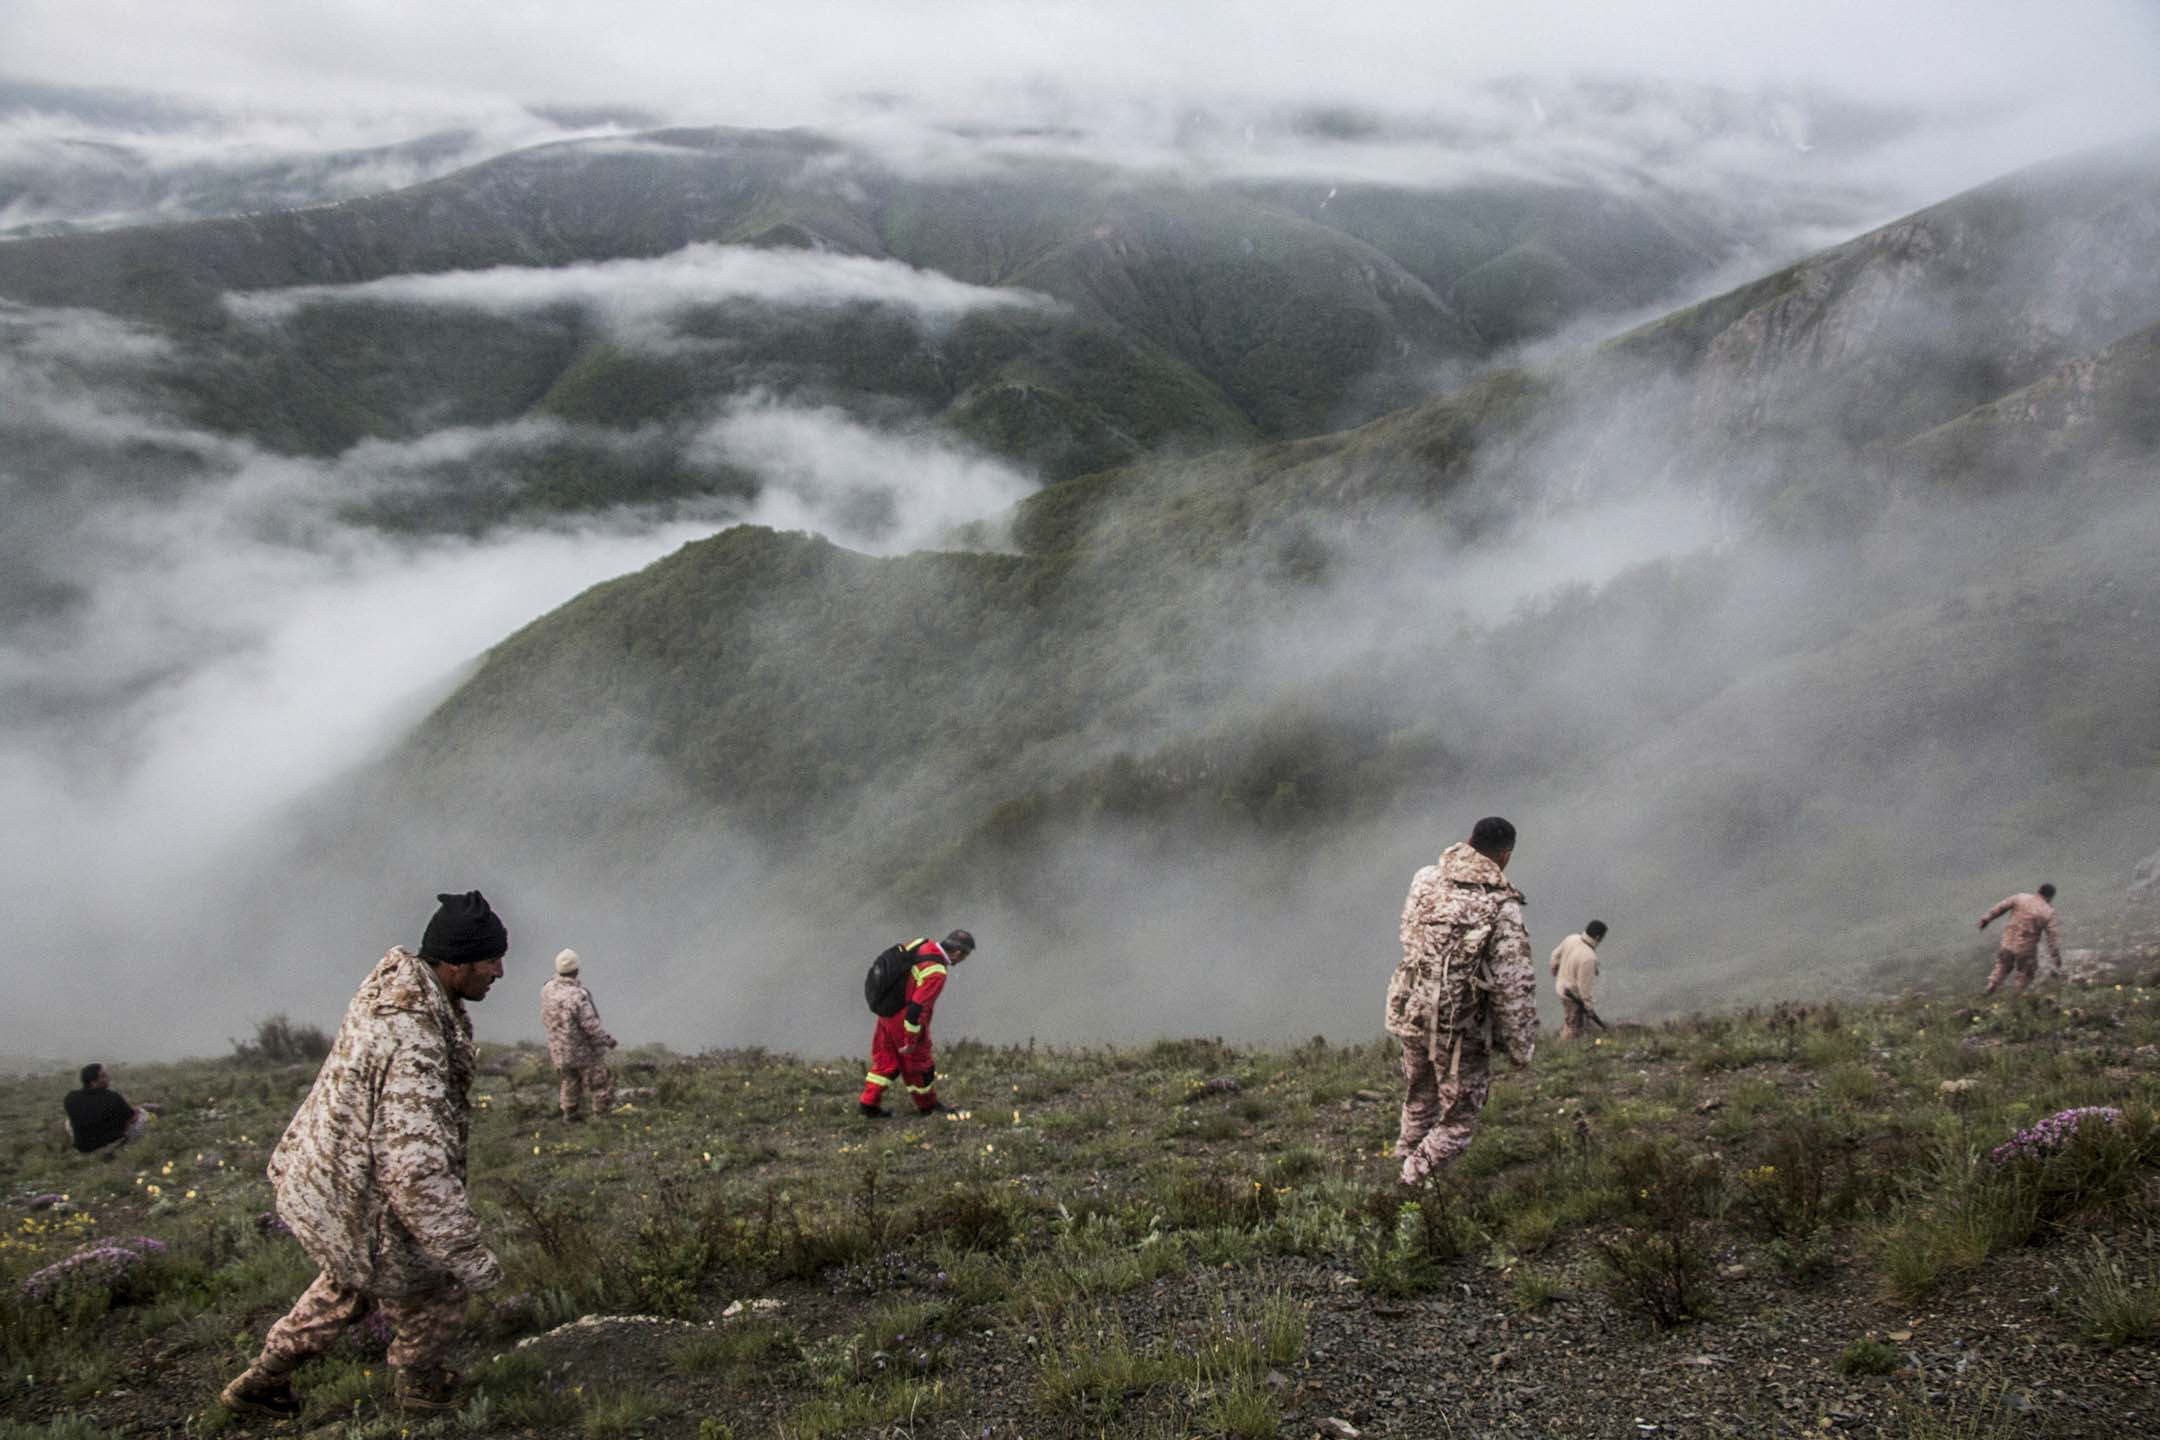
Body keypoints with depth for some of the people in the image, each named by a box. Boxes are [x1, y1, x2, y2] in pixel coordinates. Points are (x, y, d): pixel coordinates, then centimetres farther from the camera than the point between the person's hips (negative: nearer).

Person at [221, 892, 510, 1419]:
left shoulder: (398, 980, -5)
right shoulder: (414, 1042, -36)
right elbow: (418, 1171, -38)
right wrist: (471, 1259, -31)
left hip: (318, 1172, 9)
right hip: (354, 1200, -9)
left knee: (351, 1283, 33)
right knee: (434, 1290, 17)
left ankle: (262, 1381, 44)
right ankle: (420, 1381, 42)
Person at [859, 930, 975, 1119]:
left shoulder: (920, 945, -4)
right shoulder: (936, 973, -29)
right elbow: (918, 1008, -29)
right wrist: (911, 1041, -17)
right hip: (905, 1022, -8)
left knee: (886, 1060, 20)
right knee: (918, 1062, 13)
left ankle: (868, 1103, 24)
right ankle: (929, 1105, 33)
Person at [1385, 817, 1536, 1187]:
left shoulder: (1424, 880, -3)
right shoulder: (1501, 908, -19)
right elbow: (1514, 986, -16)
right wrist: (1522, 1046, -6)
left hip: (1410, 1013, 6)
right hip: (1460, 1031, -6)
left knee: (1418, 1101, 28)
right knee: (1458, 1120, 12)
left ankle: (1406, 1158, 40)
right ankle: (1414, 1181, 8)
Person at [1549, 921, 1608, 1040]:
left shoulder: (1571, 938, -14)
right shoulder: (1589, 957, -36)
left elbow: (1556, 955, 4)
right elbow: (1584, 985, -27)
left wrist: (1555, 972, 24)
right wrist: (1588, 1005, -12)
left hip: (1561, 986, 8)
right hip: (1574, 995, -8)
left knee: (1567, 1019, 30)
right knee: (1573, 1026, 13)